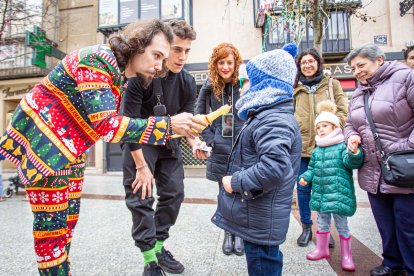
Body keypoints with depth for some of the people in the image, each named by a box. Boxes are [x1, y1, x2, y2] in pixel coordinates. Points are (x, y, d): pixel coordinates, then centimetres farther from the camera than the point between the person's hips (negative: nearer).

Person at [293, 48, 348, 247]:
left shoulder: (332, 84, 9)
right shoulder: (295, 88, 10)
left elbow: (343, 110, 4)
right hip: (302, 145, 1)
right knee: (303, 188, 6)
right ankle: (306, 228, 23)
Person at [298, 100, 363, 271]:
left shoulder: (343, 146, -7)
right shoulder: (316, 151, 10)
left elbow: (352, 162, -21)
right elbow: (312, 169, 17)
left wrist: (355, 153, -41)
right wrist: (305, 177, 0)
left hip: (338, 194, -6)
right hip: (320, 194, 6)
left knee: (341, 224, 9)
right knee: (322, 223, 19)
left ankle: (346, 255, 27)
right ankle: (322, 249, 36)